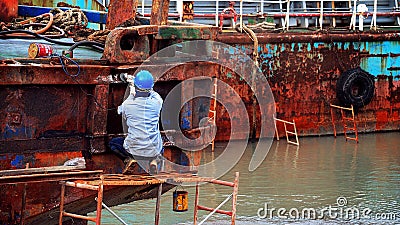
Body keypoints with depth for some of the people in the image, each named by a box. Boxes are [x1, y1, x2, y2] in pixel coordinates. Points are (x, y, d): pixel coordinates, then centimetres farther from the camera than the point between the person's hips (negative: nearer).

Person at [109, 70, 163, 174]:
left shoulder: (128, 104, -9)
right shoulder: (156, 103, -8)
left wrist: (131, 95, 23)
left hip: (134, 149, -1)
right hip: (154, 150, 1)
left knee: (113, 143, 29)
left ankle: (129, 159, 2)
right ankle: (153, 160, 7)